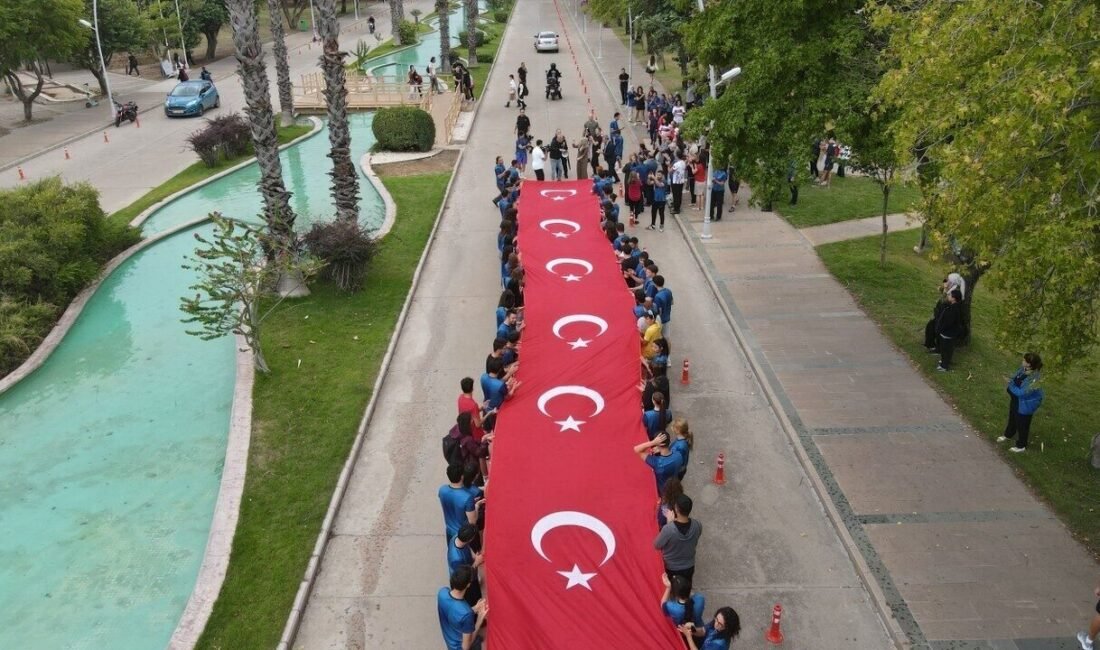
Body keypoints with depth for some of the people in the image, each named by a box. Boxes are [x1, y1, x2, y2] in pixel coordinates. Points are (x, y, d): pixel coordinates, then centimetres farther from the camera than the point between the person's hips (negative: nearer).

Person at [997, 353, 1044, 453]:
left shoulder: (1034, 379, -39)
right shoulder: (1024, 369, -14)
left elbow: (1021, 393, -34)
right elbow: (1016, 376, 8)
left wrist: (1011, 385, -26)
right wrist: (1011, 382, -9)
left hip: (1025, 404, -8)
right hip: (1016, 400, 8)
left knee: (1022, 424, 15)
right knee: (1012, 418, 31)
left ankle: (1021, 445, 39)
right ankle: (1008, 435, 58)